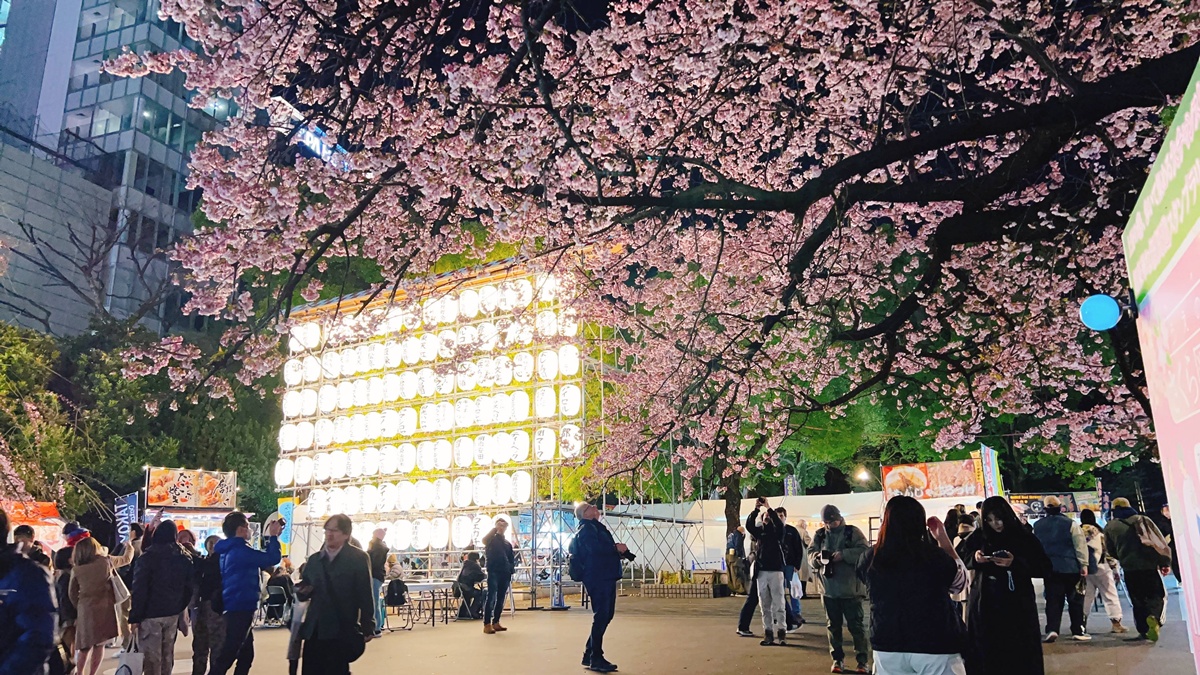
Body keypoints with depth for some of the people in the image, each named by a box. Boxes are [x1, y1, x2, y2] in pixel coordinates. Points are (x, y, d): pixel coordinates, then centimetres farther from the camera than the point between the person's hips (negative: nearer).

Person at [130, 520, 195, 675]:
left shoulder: (149, 557, -10)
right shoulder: (185, 559, 7)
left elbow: (139, 589, -13)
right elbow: (188, 588, 8)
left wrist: (134, 616, -9)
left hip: (150, 614, -5)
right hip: (173, 613, 5)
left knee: (151, 656, -1)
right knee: (167, 654, 15)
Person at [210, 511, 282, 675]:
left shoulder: (230, 550, 13)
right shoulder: (240, 550, -19)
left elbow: (262, 559, 20)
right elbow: (273, 558, -21)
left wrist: (269, 538, 13)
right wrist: (273, 536, -8)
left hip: (236, 607, 10)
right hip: (240, 608, -10)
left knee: (246, 653, 18)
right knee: (227, 655, -6)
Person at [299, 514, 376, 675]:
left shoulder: (358, 558, -3)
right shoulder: (314, 559, 14)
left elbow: (365, 594, -5)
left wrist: (368, 627, -7)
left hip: (341, 631, -5)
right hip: (314, 630, 5)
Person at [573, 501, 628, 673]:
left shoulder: (596, 527, 22)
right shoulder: (586, 529, -9)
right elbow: (594, 548, -25)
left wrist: (620, 551, 6)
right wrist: (616, 547, -15)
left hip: (606, 577, 10)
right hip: (597, 578, -10)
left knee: (605, 616, 14)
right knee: (601, 616, -8)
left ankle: (590, 655, 22)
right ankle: (596, 659, -1)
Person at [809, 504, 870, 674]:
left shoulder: (853, 532, -4)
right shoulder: (819, 535, 8)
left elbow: (864, 551, -14)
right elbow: (810, 554, 5)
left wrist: (844, 554, -25)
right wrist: (817, 557, -17)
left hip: (851, 588, -4)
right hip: (829, 588, 4)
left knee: (856, 625, 2)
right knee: (834, 625, 11)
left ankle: (863, 661, 10)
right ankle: (838, 659, 21)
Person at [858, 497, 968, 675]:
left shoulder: (870, 558, -8)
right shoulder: (935, 556, -15)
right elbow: (960, 582, 5)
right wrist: (943, 539, 7)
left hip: (887, 647, 3)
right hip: (935, 647, -3)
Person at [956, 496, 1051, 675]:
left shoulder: (1025, 538, -2)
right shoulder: (978, 537, 4)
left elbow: (1045, 568, -7)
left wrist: (1016, 563, -21)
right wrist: (974, 558, -12)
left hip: (1017, 606, -2)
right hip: (985, 605, 2)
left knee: (1020, 656, 1)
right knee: (986, 656, 4)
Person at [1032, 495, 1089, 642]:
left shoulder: (1037, 526, 6)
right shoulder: (1070, 523, -5)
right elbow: (1080, 545, -7)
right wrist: (1084, 565, -1)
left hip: (1049, 568, 2)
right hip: (1070, 568, -2)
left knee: (1053, 600, 3)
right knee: (1075, 600, 9)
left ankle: (1052, 629, -8)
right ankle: (1078, 631, 13)